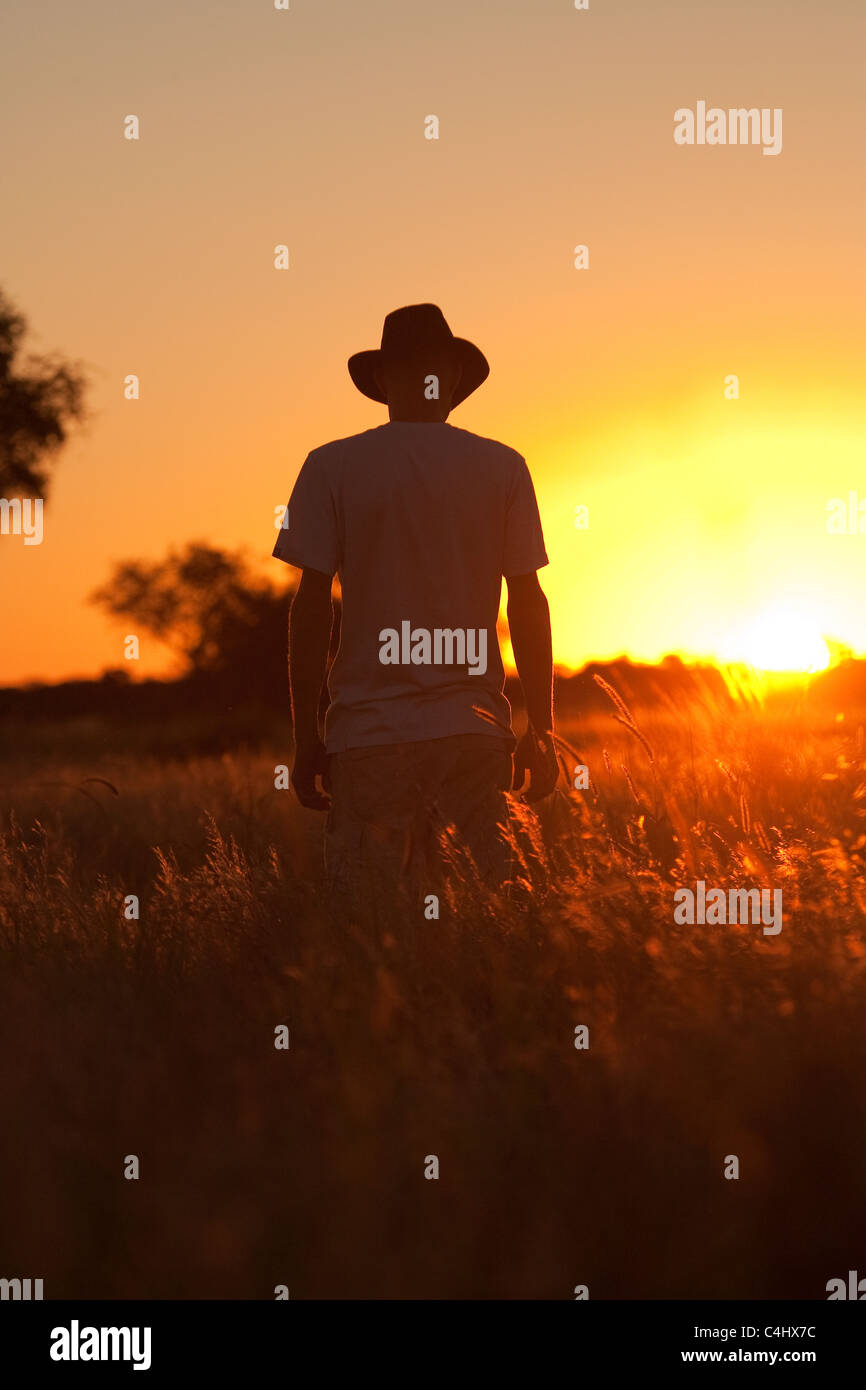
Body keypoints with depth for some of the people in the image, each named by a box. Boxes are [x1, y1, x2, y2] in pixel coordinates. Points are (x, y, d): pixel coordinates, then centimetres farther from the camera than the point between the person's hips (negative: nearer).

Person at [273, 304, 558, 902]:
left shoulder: (332, 467, 2)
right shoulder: (503, 468, 6)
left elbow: (312, 607, -1)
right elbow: (528, 604, 5)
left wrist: (306, 739, 5)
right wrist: (541, 732, 11)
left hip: (368, 735, -1)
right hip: (474, 732, 1)